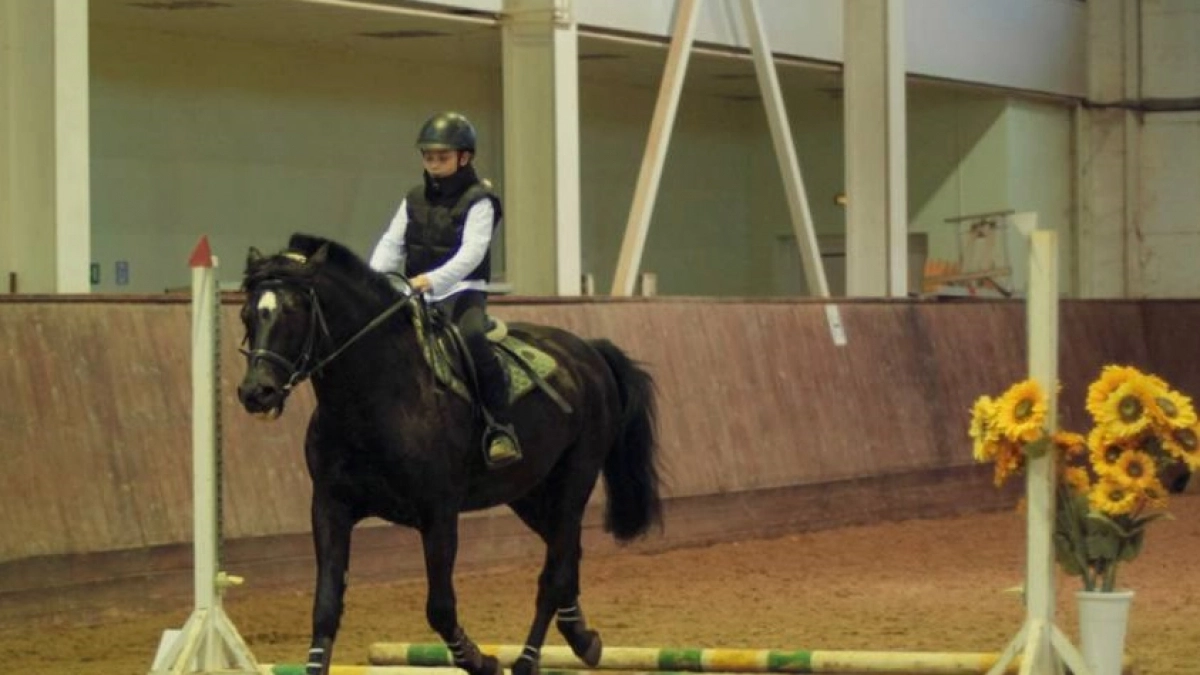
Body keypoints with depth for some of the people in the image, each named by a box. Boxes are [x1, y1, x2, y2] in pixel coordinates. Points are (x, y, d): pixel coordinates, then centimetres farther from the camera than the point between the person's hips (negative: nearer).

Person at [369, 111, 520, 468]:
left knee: (472, 338, -35)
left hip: (463, 292, -6)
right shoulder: (415, 200, 15)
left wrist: (433, 279, -32)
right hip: (416, 297, 6)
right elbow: (392, 243, 8)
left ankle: (500, 429, -31)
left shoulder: (478, 201, -3)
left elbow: (472, 252, -17)